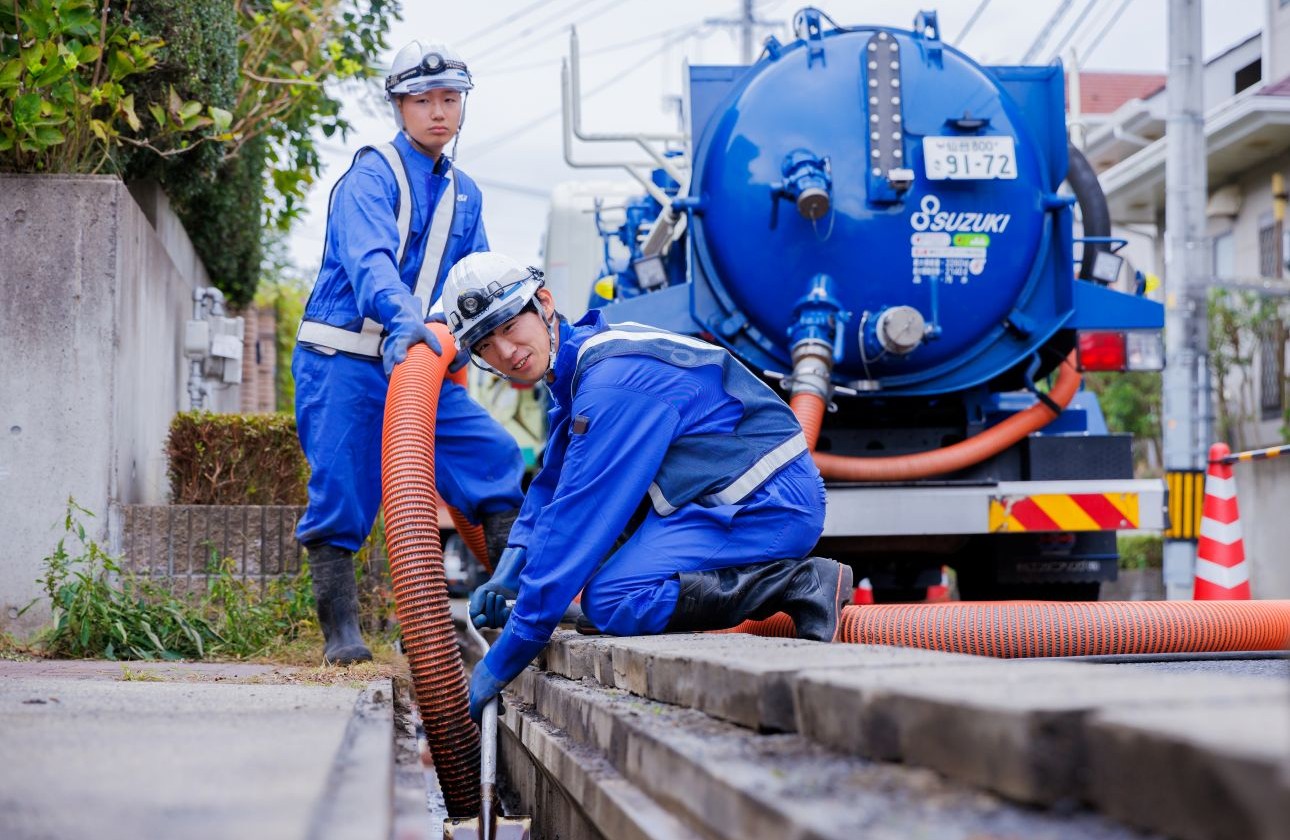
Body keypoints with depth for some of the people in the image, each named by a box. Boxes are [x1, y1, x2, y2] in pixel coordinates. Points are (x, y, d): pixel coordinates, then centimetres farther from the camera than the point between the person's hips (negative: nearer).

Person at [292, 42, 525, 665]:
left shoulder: (463, 194, 14)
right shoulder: (371, 175, -10)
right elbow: (369, 257, -29)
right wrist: (401, 318, -48)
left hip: (420, 364, 6)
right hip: (343, 363, -6)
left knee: (497, 459, -3)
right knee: (342, 492, -6)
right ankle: (340, 631, 6)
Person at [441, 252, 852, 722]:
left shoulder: (612, 381, -21)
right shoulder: (576, 365, 12)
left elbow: (576, 519, -23)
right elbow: (550, 488, 23)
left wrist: (503, 661, -19)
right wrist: (505, 579, 8)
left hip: (769, 505, -11)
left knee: (613, 600, -22)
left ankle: (799, 584, -13)